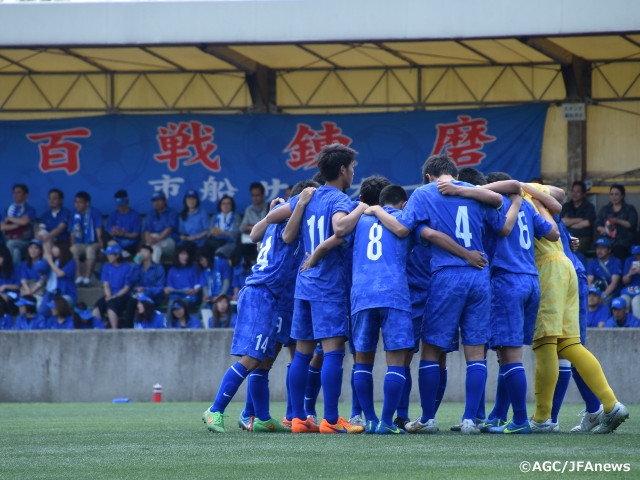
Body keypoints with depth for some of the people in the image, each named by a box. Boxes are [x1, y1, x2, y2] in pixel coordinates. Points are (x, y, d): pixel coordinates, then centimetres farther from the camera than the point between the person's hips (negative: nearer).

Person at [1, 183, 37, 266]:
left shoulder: (30, 210, 6)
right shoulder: (8, 210, 18)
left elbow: (24, 221, -13)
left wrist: (9, 219, 2)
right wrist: (15, 226, -8)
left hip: (24, 241, -2)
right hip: (9, 240, 2)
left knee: (10, 244, -36)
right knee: (16, 251, -35)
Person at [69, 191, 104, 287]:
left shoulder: (95, 213, 1)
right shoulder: (75, 215, 10)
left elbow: (99, 230, -7)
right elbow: (72, 233, 8)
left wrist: (100, 244, -19)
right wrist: (73, 245, -8)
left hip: (93, 244, -3)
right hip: (80, 244, 3)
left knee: (91, 249, -39)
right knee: (73, 250, -33)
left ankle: (87, 278, -46)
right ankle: (79, 277, -38)